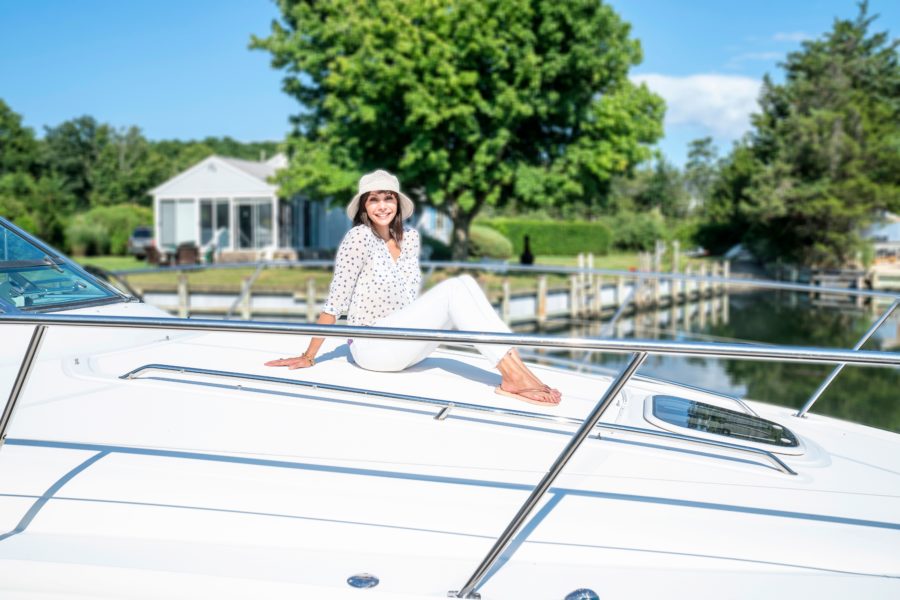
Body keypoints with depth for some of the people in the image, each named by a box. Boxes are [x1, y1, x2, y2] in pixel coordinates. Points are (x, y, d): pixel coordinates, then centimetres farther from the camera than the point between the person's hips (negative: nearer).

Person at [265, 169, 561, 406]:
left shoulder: (411, 237, 7)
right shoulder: (359, 237, -12)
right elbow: (335, 302, -11)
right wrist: (308, 357, -9)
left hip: (405, 347, 6)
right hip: (371, 348, -6)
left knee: (465, 283, -15)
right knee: (455, 289, -22)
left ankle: (516, 372, -28)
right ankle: (514, 377, -32)